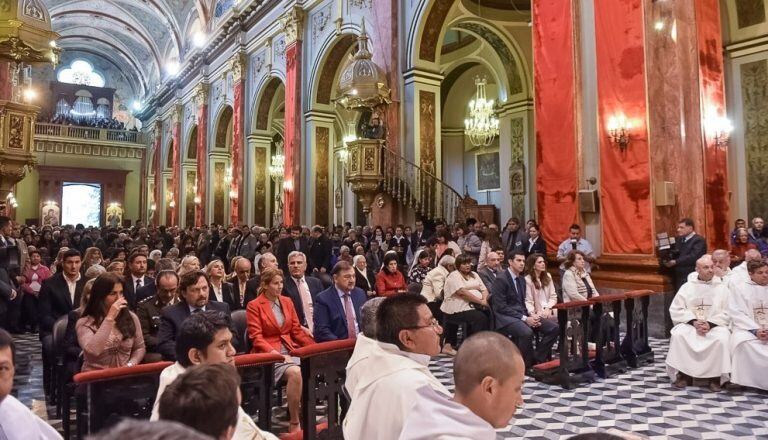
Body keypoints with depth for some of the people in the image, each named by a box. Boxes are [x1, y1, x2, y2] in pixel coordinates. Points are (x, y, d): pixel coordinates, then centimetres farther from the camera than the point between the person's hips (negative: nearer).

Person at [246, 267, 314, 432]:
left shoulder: (287, 301, 14)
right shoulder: (254, 306, -2)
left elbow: (297, 330, 13)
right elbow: (256, 338, -8)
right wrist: (276, 354, -21)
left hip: (290, 350, 5)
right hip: (269, 354, -5)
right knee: (295, 372, -32)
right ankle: (294, 423, -17)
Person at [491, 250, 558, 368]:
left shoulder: (522, 279, 15)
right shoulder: (501, 280, -11)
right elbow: (501, 307, -16)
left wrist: (529, 317, -3)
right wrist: (524, 318, -19)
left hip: (521, 314, 8)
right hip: (505, 317, -8)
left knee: (554, 327, -7)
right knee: (526, 332, -36)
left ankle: (536, 359, 1)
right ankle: (527, 365, -13)